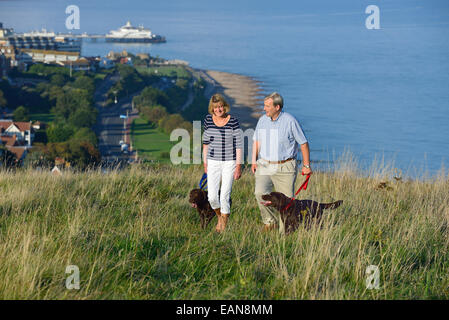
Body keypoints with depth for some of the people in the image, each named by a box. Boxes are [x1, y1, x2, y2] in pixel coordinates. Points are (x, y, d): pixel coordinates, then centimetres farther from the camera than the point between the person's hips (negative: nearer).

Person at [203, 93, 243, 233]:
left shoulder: (233, 121, -9)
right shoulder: (208, 120, 1)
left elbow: (239, 145, -6)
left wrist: (238, 166, -9)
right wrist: (205, 162, 11)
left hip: (229, 162, -3)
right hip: (213, 162, 3)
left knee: (225, 195, -5)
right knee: (212, 196, -3)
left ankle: (224, 224, 11)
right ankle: (220, 216, 26)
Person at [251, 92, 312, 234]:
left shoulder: (290, 121, -10)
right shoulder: (262, 120, 5)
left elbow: (303, 143, -4)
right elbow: (257, 141, 17)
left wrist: (306, 165, -2)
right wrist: (254, 161, 6)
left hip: (285, 167, -4)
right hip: (264, 164, 4)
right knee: (260, 193, -17)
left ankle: (284, 232, 11)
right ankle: (270, 220, 3)